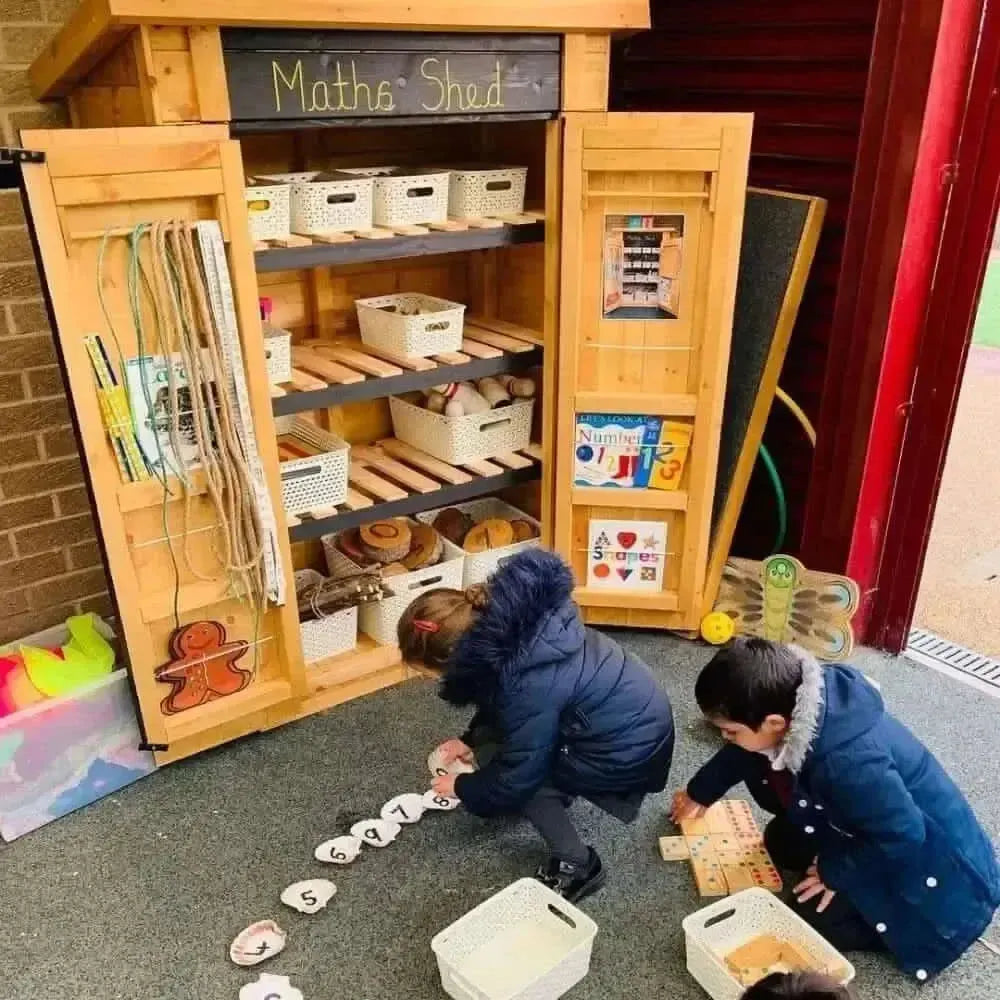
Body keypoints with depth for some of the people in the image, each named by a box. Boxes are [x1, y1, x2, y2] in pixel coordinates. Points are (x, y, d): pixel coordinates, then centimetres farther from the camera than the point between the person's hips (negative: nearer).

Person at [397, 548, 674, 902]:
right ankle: (555, 793, 31)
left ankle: (577, 866, 6)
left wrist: (462, 787, 0)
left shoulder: (528, 686, -33)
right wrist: (469, 739, 9)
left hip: (628, 749, -8)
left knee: (496, 759, -2)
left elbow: (516, 776, -17)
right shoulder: (509, 617, -11)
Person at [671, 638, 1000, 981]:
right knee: (782, 841, 10)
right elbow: (742, 752, 4)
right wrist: (700, 792, 18)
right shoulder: (790, 699, -18)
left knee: (816, 919, -13)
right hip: (875, 825, 8)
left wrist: (836, 872, -16)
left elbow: (903, 835, -30)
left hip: (925, 854, -8)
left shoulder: (849, 762, -43)